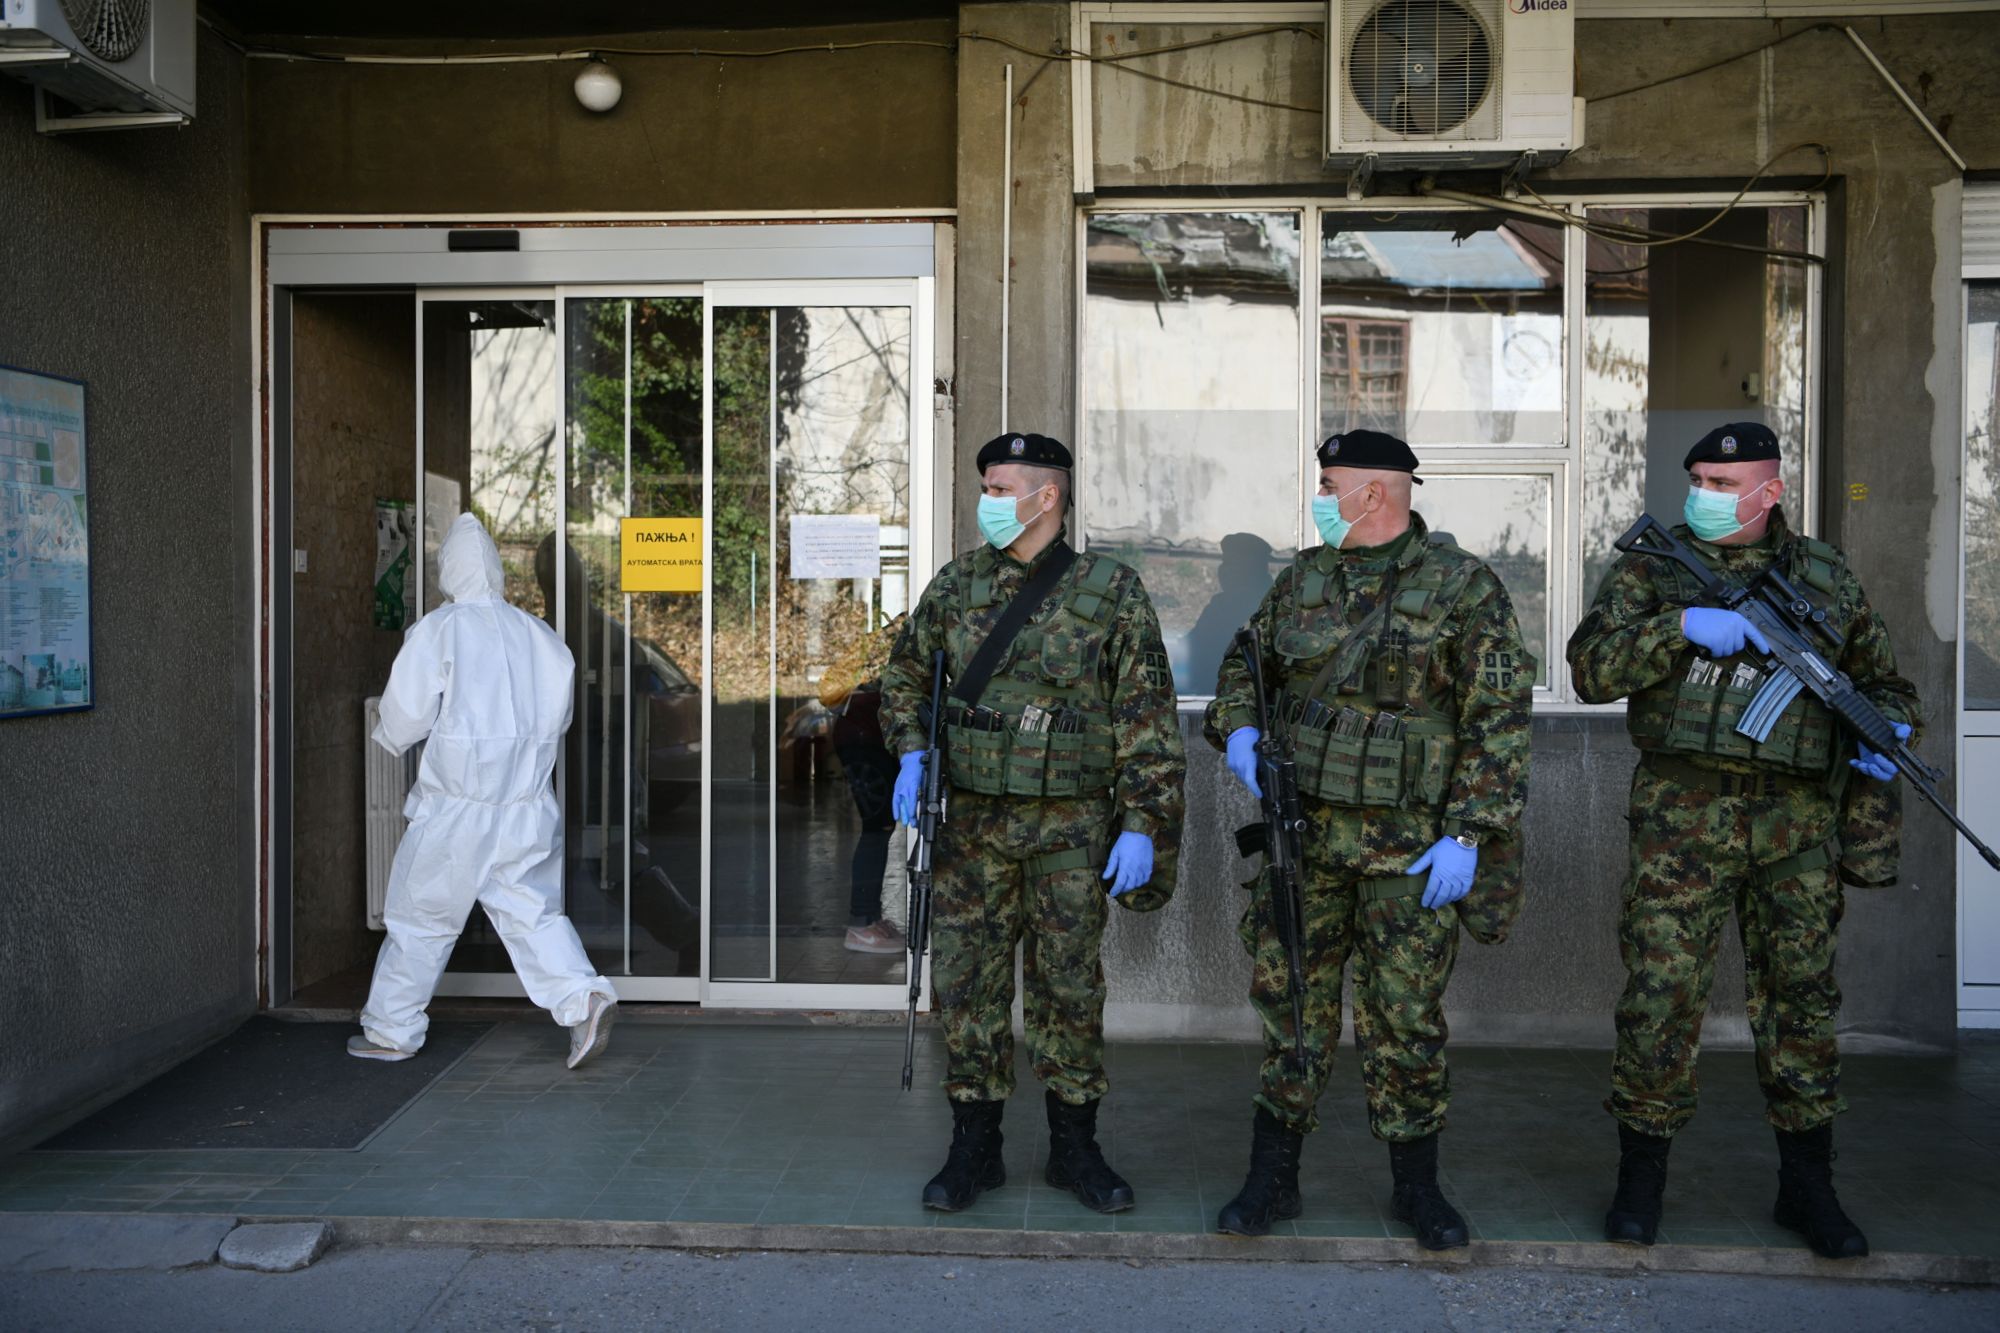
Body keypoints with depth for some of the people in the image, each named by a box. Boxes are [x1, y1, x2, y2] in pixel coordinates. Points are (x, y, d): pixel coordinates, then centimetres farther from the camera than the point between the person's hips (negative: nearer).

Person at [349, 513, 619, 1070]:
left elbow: (405, 715, -7)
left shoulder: (437, 630, -9)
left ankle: (391, 1030, 23)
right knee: (532, 910, 10)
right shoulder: (538, 635, 3)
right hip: (528, 808, 4)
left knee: (420, 918, 10)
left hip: (455, 809, -3)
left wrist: (389, 737, 15)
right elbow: (558, 717, 9)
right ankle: (581, 997, -8)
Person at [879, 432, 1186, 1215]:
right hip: (971, 824, 3)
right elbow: (905, 674, 17)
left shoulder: (1110, 591, -4)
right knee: (967, 983, 6)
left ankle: (1074, 1148, 23)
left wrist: (1141, 825, -9)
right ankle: (974, 1149, 20)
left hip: (1071, 828, -2)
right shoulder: (958, 584, 6)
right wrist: (911, 754, 1)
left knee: (1069, 987, 7)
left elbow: (1147, 718, -4)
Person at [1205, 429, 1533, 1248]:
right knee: (1290, 1003, 8)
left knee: (1405, 1016, 6)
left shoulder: (1462, 588, -6)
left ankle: (1417, 1186, 24)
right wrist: (1237, 730, 0)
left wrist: (1468, 835, -14)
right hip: (1304, 829, 4)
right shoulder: (1302, 580, 9)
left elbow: (1499, 719, -8)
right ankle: (1272, 1180, 20)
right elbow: (1244, 665, 21)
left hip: (1411, 845, -4)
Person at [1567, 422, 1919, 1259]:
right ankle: (1641, 1180, 13)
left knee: (1799, 997, 9)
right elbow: (1592, 667, -8)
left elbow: (1882, 679, 19)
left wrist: (1888, 727, -2)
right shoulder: (1651, 570, 4)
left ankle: (1807, 1188, 24)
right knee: (1661, 993, -2)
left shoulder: (1827, 578, 11)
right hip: (1685, 818, -2)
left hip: (1799, 822, 3)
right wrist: (1684, 626, -19)